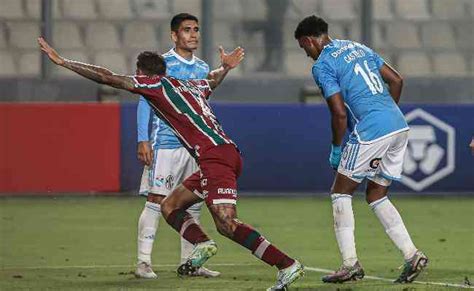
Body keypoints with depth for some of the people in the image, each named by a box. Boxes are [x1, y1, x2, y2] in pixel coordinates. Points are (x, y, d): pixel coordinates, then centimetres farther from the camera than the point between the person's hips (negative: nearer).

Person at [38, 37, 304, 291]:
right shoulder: (192, 85, 27)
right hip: (230, 152, 9)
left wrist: (62, 61, 9)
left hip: (214, 155, -9)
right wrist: (227, 67, 73)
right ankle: (202, 244, -9)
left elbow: (107, 77, 3)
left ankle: (288, 266, -24)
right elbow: (214, 79, 50)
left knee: (227, 223, -18)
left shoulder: (156, 84, 5)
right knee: (170, 206, 15)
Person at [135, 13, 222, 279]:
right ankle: (144, 262, -10)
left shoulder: (203, 68, 14)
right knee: (156, 200, -10)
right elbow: (144, 103, -5)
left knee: (194, 203, 6)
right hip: (165, 144, -6)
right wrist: (143, 141, -13)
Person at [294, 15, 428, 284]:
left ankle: (351, 264, 1)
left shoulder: (322, 66, -4)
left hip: (371, 131, -8)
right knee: (376, 195, 18)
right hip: (400, 127, 8)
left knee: (341, 192, 7)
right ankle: (412, 254, 5)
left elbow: (339, 112, -10)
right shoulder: (360, 48, 20)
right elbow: (396, 80, 20)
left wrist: (336, 149, 3)